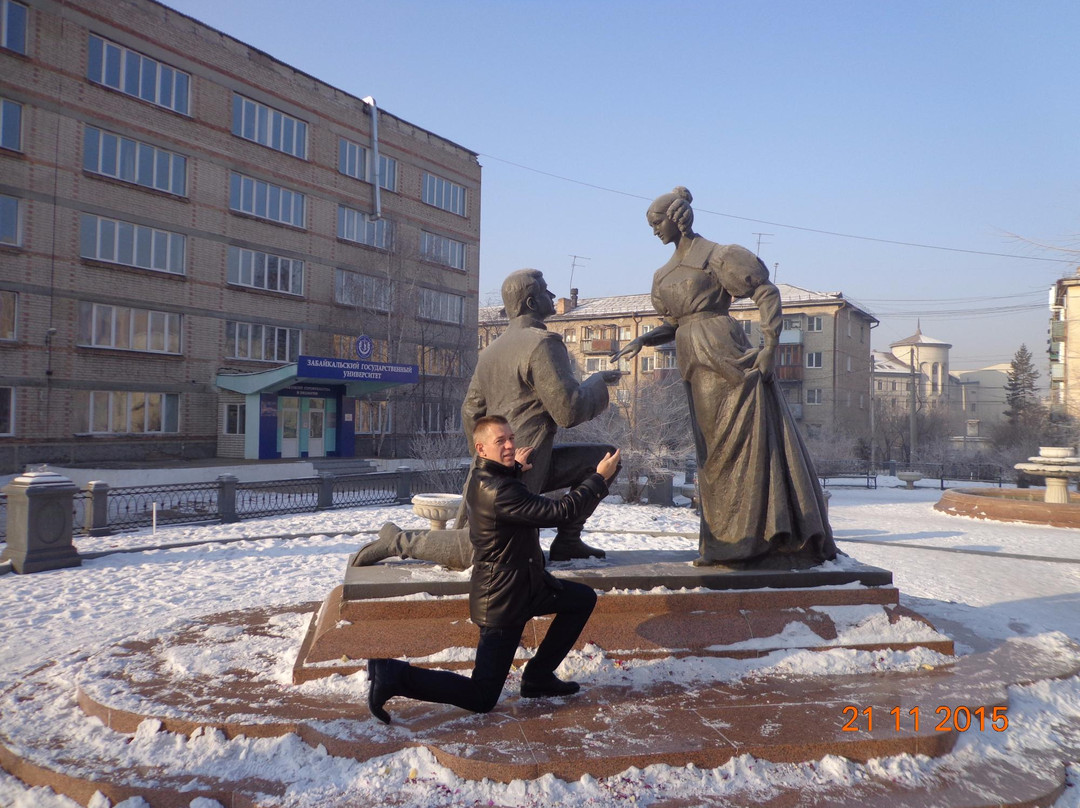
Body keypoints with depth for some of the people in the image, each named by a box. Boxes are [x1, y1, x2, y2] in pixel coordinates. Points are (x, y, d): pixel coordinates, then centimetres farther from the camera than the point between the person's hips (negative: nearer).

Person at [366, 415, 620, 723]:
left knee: (584, 598, 18)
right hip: (504, 600, -10)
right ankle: (394, 676, -1)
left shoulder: (482, 477, 3)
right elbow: (561, 512, -28)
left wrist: (514, 469, 14)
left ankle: (538, 676, 20)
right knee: (481, 699, -2)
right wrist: (599, 478, -18)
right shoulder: (500, 491, -29)